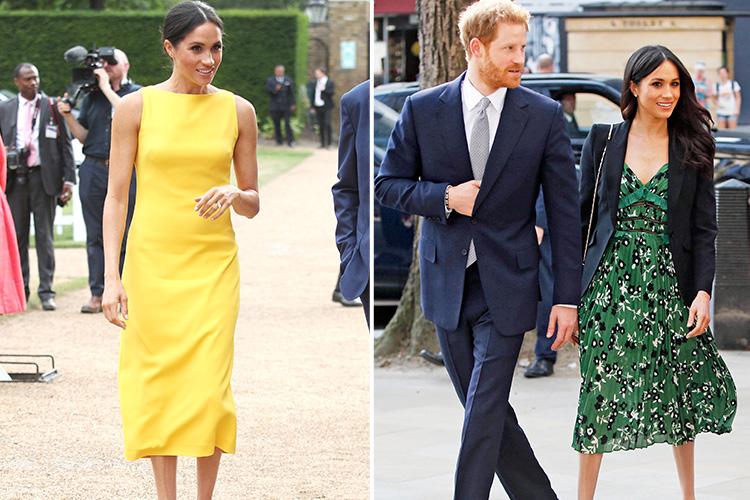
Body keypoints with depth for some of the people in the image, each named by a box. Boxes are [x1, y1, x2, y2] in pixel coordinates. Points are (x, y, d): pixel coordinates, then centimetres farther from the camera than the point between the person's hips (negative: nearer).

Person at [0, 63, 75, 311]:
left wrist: (69, 178, -3)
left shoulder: (52, 106, 4)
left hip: (43, 177, -2)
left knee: (45, 235, -1)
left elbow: (65, 144, 4)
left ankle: (46, 291, 1)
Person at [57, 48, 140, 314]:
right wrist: (67, 114, -1)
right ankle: (97, 294, 4)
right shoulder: (92, 97, 16)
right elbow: (83, 136, 15)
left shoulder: (137, 93, 6)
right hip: (93, 170, 3)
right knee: (95, 235, 2)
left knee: (125, 235, -2)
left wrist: (107, 88, -10)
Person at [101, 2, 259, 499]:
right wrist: (111, 276, -7)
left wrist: (233, 193, -13)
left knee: (209, 387, -5)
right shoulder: (137, 107, 0)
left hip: (213, 265, 1)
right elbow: (116, 195, 0)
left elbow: (254, 205, 10)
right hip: (151, 260, -1)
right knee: (158, 383, 2)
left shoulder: (237, 111, 5)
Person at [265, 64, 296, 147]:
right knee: (277, 124, 2)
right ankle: (279, 141, 10)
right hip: (275, 107, 1)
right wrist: (275, 89, -25)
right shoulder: (270, 80, 9)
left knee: (287, 123, -9)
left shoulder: (288, 80, 10)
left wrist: (293, 104, -1)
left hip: (286, 106, -1)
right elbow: (268, 90, -6)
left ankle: (290, 141, -8)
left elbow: (292, 93, 6)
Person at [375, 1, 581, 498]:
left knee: (485, 410, -7)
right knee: (484, 407, 10)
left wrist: (568, 297, -5)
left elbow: (564, 210, -2)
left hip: (506, 284, -2)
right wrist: (444, 197, -13)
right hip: (447, 282, 2)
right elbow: (388, 183, 6)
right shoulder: (423, 110, -1)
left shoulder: (544, 115, -3)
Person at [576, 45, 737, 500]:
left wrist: (703, 291, -10)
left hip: (670, 283, 0)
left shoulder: (692, 149, 4)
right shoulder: (603, 141, 5)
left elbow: (704, 228, 1)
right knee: (602, 390, -1)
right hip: (611, 282, 0)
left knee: (681, 393, 6)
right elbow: (582, 215, 8)